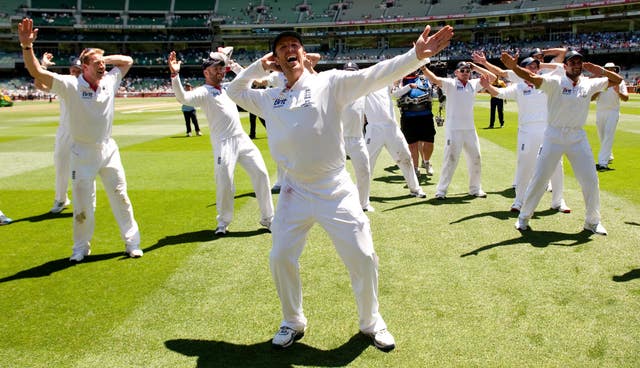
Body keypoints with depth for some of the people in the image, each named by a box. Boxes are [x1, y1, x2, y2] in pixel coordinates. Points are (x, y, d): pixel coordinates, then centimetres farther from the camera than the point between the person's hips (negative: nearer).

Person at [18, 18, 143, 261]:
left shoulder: (110, 82, -1)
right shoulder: (71, 85, -13)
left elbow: (128, 61, 13)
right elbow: (37, 72, -23)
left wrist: (106, 58, -1)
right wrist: (27, 46, -38)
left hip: (108, 150, 3)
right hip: (83, 153, -3)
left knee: (120, 197, 8)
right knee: (82, 203, 6)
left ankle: (132, 243, 18)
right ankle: (81, 248, 24)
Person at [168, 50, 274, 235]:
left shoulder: (227, 87, 18)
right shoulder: (203, 92, -3)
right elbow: (183, 97, -22)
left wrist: (233, 65, 19)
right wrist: (175, 75, -36)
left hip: (243, 139, 6)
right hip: (224, 143, -6)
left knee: (261, 173, 3)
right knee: (224, 182, -6)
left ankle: (267, 218, 14)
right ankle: (223, 222, 16)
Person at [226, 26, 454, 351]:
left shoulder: (330, 83, -3)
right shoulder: (269, 98, 9)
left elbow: (376, 75, -13)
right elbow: (234, 91, 24)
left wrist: (416, 56, -26)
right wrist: (258, 67, 9)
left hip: (336, 191, -3)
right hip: (295, 193, 3)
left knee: (362, 258, 0)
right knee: (280, 259, 8)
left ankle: (371, 322, 25)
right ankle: (293, 323, 32)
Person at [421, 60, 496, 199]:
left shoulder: (474, 84, 9)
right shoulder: (450, 83, -5)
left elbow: (492, 77, 11)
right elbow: (434, 79, -20)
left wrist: (475, 67, 4)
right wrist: (423, 67, -36)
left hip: (470, 128, 6)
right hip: (453, 129, -5)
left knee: (475, 159, 13)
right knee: (450, 159, -5)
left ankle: (475, 188, 28)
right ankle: (441, 190, 4)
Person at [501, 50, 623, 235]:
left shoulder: (589, 84, 4)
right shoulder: (555, 82, -8)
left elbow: (617, 80, 13)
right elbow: (532, 78, -24)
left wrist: (600, 71, -6)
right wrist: (514, 67, -42)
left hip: (578, 137, 4)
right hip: (554, 136, -3)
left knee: (591, 180, 6)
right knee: (539, 178, 1)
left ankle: (592, 221, 23)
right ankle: (524, 216, 16)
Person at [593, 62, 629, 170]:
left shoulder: (620, 82, 1)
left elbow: (626, 98, -8)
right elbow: (591, 98, -1)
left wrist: (618, 92, -27)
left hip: (613, 112, -3)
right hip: (599, 112, 3)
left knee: (608, 136, -15)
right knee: (602, 136, 13)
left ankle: (602, 162, -22)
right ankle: (608, 157, 34)